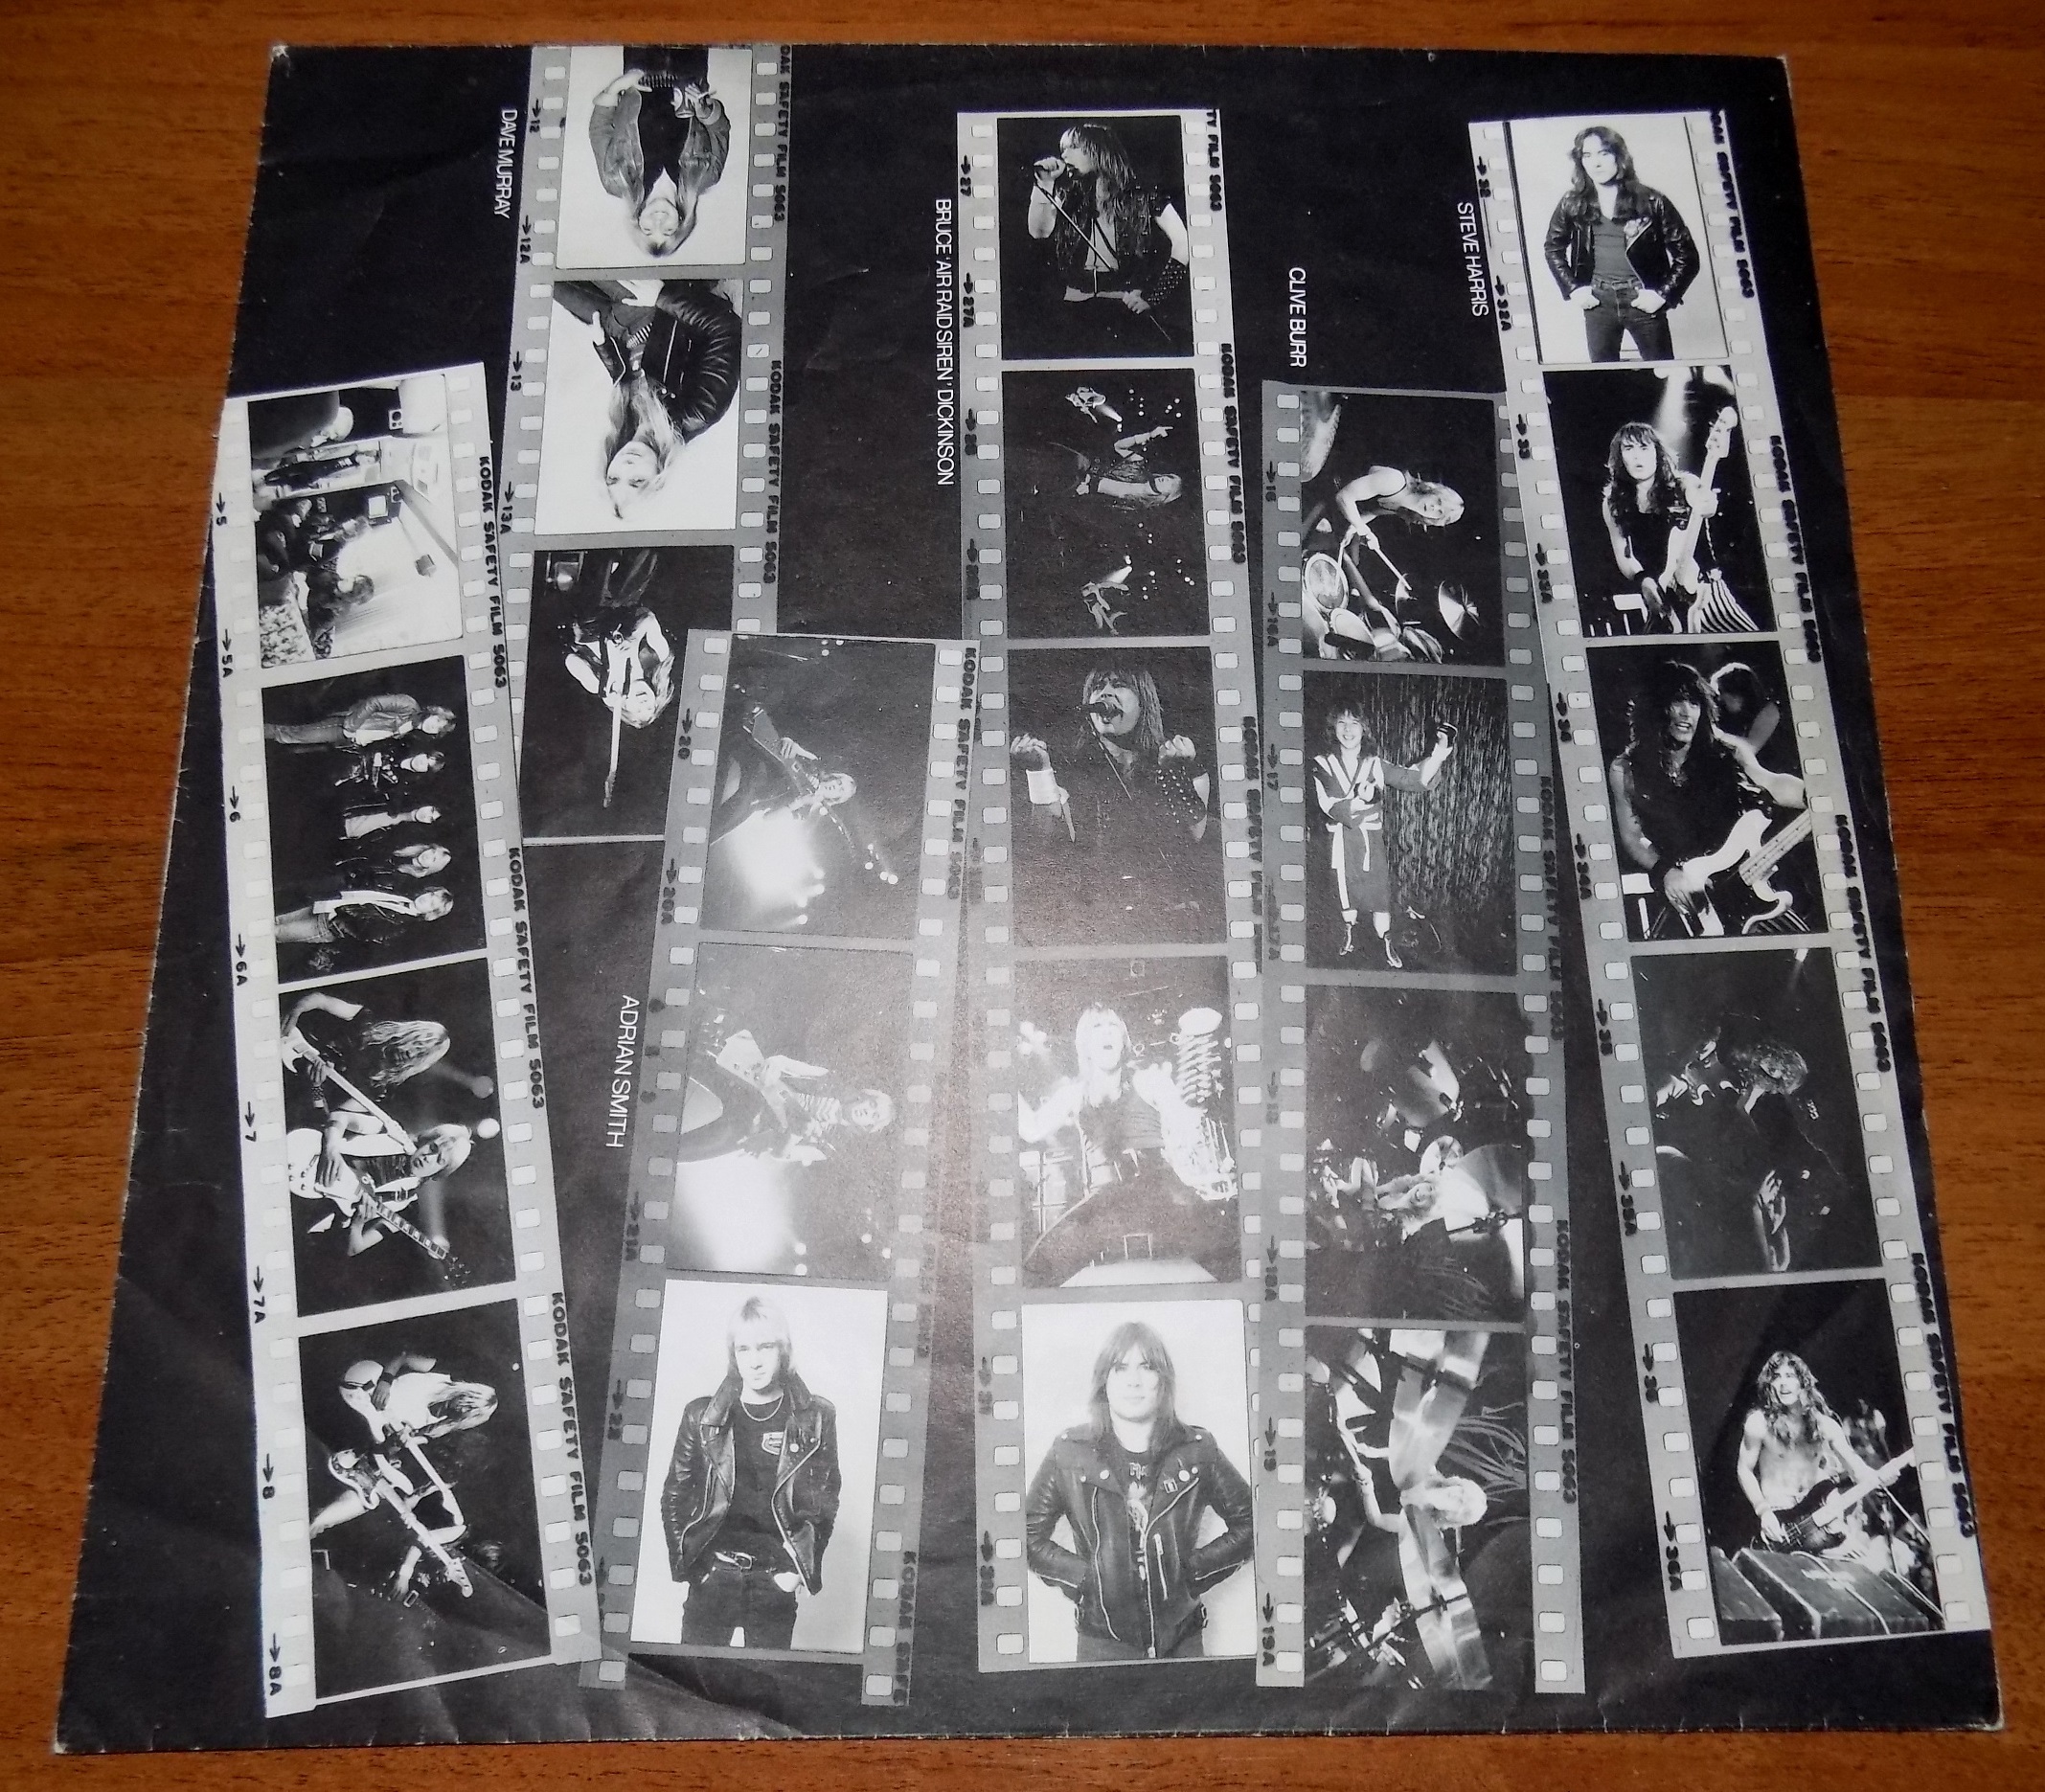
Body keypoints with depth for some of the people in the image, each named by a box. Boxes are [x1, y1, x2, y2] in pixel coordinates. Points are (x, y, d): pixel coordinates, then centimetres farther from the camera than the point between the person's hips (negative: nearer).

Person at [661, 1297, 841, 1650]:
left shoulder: (816, 1418, -1)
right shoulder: (702, 1415, 1)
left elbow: (826, 1498, 3)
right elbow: (674, 1495, 7)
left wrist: (800, 1569, -2)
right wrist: (684, 1563, 0)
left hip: (777, 1582, 0)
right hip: (711, 1578, 1)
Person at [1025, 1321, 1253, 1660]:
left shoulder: (1197, 1450, -3)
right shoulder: (1068, 1453, -5)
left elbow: (1248, 1522, 7)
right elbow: (1030, 1536, 2)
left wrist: (1197, 1568, -3)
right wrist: (1081, 1577, -7)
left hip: (1183, 1637, 1)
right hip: (1103, 1641, -1)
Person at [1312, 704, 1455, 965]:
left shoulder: (1376, 765, 2)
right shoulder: (1323, 764, -3)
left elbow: (1415, 778, -7)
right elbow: (1329, 805, -16)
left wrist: (1438, 755, -23)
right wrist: (1360, 802, -34)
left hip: (1371, 839, 0)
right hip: (1340, 842, 0)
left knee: (1379, 892, -1)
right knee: (1346, 890, 13)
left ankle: (1386, 943, 16)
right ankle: (1349, 932, 38)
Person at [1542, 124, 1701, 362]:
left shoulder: (1651, 202, -7)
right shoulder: (1572, 204, -1)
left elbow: (1687, 255, -3)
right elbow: (1553, 247, 16)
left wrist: (1663, 294, -10)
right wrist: (1572, 289, 6)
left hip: (1642, 300, -2)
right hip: (1597, 302, 2)